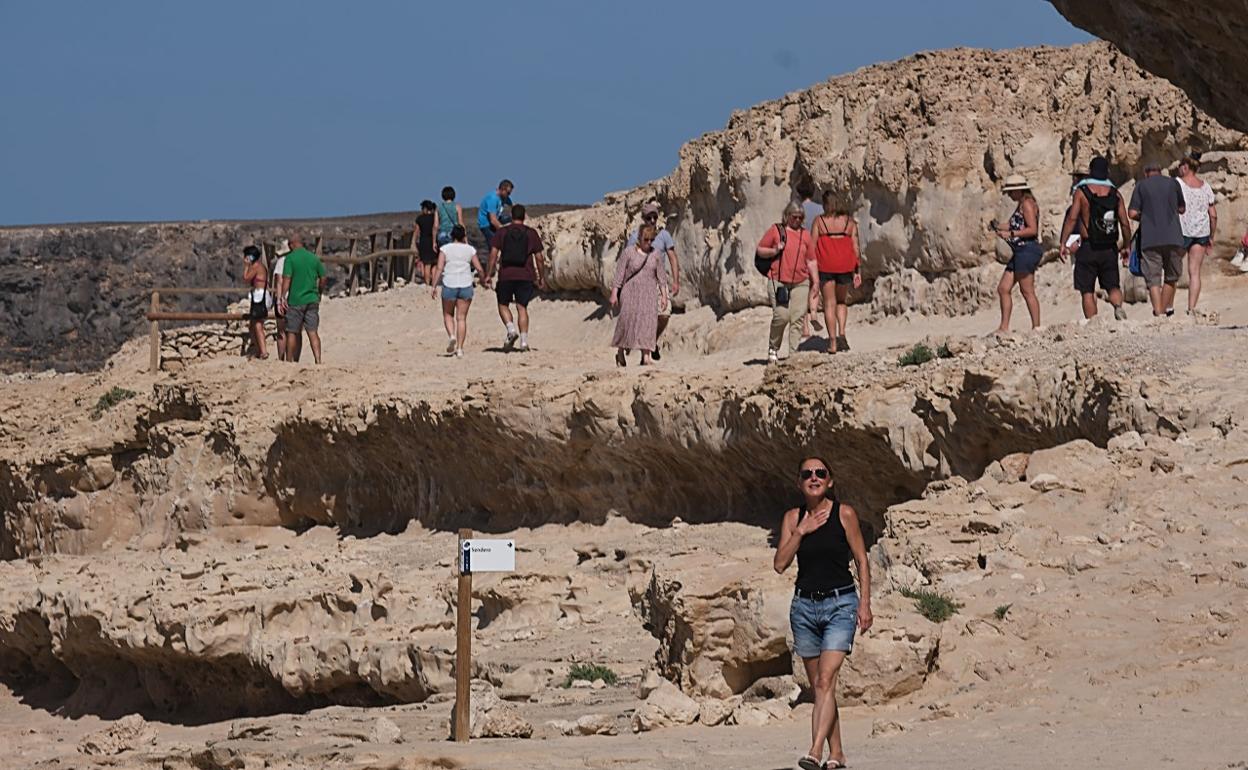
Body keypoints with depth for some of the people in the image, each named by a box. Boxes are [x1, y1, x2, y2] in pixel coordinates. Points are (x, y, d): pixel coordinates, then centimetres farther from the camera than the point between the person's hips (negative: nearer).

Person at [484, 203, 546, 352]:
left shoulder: (502, 232, 3)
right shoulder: (532, 233, 5)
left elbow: (493, 255, -4)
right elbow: (539, 258, 5)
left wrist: (488, 275, -1)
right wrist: (541, 278, 14)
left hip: (506, 275, -1)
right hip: (526, 276, 1)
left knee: (503, 305, 15)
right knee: (522, 307, 4)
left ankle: (511, 330, -9)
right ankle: (524, 342, -4)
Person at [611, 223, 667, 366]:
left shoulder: (656, 253, 7)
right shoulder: (629, 252, -2)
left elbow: (660, 276, 12)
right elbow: (619, 274, -2)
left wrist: (664, 295, 8)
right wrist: (614, 294, -6)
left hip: (649, 293, 2)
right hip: (630, 292, -2)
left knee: (648, 321, -11)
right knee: (627, 320, -14)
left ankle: (646, 357, -16)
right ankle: (620, 352, 3)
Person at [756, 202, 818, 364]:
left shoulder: (805, 234, 14)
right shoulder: (775, 230, 5)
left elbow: (811, 260, 17)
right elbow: (760, 250, 8)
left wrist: (816, 282, 12)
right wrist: (775, 251, -11)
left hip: (800, 283, 3)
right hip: (778, 281, -3)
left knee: (798, 318, -5)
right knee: (781, 316, -14)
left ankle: (794, 354, -3)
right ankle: (773, 349, 7)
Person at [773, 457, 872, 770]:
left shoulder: (844, 513, -3)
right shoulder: (793, 518, 6)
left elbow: (861, 560, 1)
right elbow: (780, 564, -1)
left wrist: (865, 604, -5)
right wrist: (801, 531, -10)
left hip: (840, 605, -4)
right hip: (804, 605, 4)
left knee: (826, 679, -17)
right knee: (818, 684, 7)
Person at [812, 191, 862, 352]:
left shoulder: (819, 221, -1)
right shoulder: (849, 221, 4)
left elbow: (812, 246, -4)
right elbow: (855, 247, 2)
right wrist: (858, 271, 6)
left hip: (825, 266, -2)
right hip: (845, 265, 2)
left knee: (829, 303, 4)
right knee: (842, 301, 20)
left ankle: (832, 341, -1)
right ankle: (841, 333, 2)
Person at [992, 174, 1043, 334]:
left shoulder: (1027, 204, -10)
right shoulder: (1022, 205, 20)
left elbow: (1032, 229, -18)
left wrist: (1010, 233, -19)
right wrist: (1000, 228, 10)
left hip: (1027, 249, -11)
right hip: (1020, 251, 11)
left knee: (1027, 291, -8)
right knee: (1003, 289, 8)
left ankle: (1036, 327, -4)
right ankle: (1004, 328, 9)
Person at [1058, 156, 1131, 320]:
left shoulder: (1081, 192, -3)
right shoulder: (1115, 194, 4)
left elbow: (1072, 218, -11)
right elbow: (1125, 223, 2)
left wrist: (1063, 243, -10)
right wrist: (1127, 246, 14)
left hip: (1088, 248, -2)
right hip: (1110, 249, 2)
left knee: (1087, 291, 4)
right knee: (1113, 285, 12)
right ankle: (1118, 307, -17)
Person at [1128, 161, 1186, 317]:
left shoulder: (1141, 185, 5)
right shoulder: (1173, 183, 9)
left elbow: (1132, 213, -2)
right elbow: (1182, 209, 17)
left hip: (1150, 239, -1)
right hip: (1173, 238, 1)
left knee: (1153, 280, -1)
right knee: (1171, 277, 17)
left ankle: (1158, 314, -12)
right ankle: (1164, 311, 21)